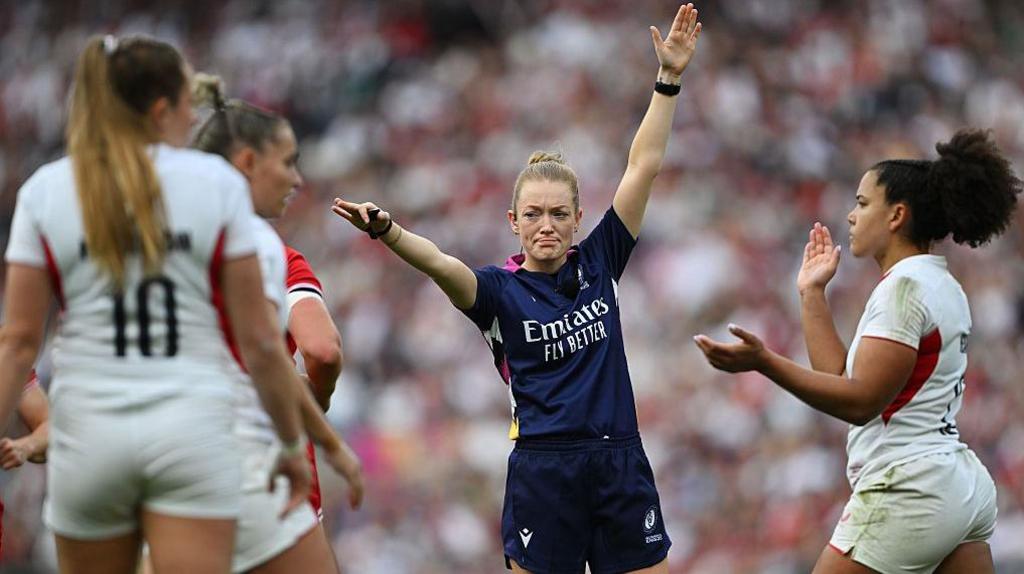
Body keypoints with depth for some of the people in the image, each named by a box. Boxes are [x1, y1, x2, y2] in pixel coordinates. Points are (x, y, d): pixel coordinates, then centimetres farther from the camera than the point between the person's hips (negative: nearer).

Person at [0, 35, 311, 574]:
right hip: (192, 428, -2)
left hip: (89, 430, 2)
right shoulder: (217, 182, 0)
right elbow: (259, 339, 0)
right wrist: (293, 443, 10)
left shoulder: (45, 191, 3)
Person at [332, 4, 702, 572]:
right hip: (543, 470, -3)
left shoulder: (597, 263, 9)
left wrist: (668, 79, 2)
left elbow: (643, 166, 7)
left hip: (620, 465, 3)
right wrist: (385, 229, -40)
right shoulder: (499, 290, 0)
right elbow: (440, 264, -20)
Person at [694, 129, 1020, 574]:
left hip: (907, 492, -10)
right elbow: (845, 379, 15)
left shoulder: (905, 286, -12)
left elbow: (860, 402, -21)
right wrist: (812, 293, 19)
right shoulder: (941, 286, 16)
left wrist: (763, 362, -27)